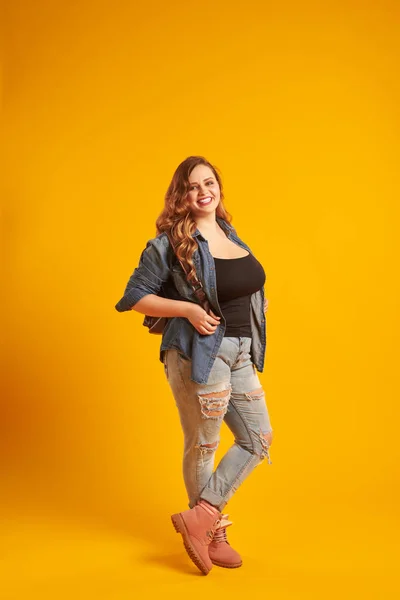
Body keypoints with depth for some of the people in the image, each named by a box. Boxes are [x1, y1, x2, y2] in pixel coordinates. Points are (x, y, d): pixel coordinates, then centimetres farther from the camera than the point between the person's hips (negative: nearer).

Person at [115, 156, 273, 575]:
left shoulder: (228, 232, 10)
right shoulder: (170, 243, -11)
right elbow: (133, 297, -10)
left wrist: (257, 307, 6)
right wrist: (187, 309, -20)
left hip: (239, 353, 8)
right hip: (197, 353, -8)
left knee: (258, 439, 10)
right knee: (202, 446, 5)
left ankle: (199, 517, 17)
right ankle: (212, 533, 24)